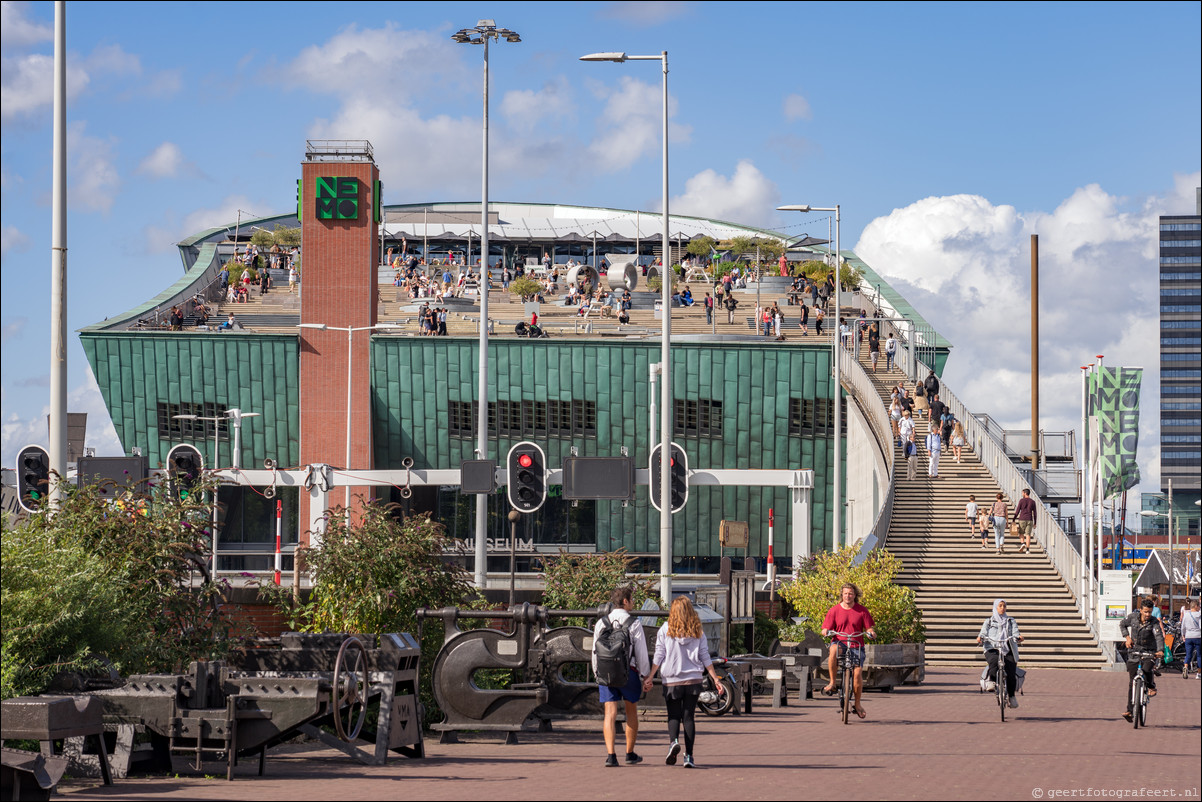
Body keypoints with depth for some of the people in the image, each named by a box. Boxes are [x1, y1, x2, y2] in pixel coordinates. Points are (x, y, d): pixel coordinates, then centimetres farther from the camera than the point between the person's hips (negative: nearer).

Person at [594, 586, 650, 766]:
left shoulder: (602, 623, 5)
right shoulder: (634, 623, -6)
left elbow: (595, 651, 8)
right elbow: (641, 652, -6)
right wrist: (646, 674, 4)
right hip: (629, 671, -2)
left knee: (610, 713, -2)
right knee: (631, 712, 15)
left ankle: (610, 755, -14)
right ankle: (630, 754, 23)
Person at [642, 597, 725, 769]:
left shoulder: (665, 630, -2)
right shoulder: (697, 632, 3)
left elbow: (659, 656, -2)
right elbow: (705, 658, 3)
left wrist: (650, 677, 4)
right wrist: (716, 679, 8)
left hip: (671, 681, -1)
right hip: (693, 680, 1)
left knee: (674, 716, 8)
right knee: (688, 717, 4)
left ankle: (674, 741, -21)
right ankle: (689, 756, -2)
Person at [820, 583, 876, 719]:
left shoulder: (862, 610, 7)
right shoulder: (834, 610, 6)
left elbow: (868, 628, 6)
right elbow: (826, 629, 4)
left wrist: (871, 633, -17)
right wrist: (826, 632, -20)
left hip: (856, 645, 1)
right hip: (839, 642, -1)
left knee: (857, 673, -15)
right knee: (834, 650, -38)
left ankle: (857, 703, 8)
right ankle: (832, 683, -27)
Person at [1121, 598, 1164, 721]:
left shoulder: (1154, 622, -12)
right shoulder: (1133, 617, -3)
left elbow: (1159, 636, -25)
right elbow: (1122, 625, 16)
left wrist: (1160, 650, -42)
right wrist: (1127, 637, 0)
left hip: (1149, 652, -2)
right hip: (1134, 651, 2)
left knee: (1146, 669, -30)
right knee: (1132, 681, -1)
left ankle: (1151, 687, 5)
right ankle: (1130, 710, 3)